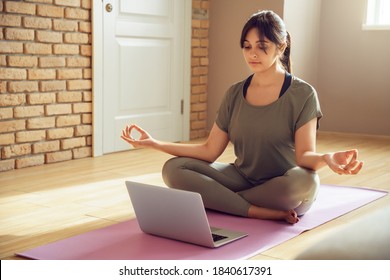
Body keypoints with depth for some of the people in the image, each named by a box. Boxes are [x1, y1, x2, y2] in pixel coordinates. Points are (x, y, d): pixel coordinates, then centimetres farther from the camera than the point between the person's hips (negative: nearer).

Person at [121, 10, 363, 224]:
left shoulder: (302, 94, -7)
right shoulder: (235, 94, 6)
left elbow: (304, 155, -15)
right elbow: (209, 151, 2)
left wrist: (327, 159, -39)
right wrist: (155, 143, -6)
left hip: (284, 190, -3)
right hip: (243, 180, 4)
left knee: (304, 181, -38)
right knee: (174, 169, -17)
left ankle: (218, 200, -17)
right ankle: (267, 213, -24)